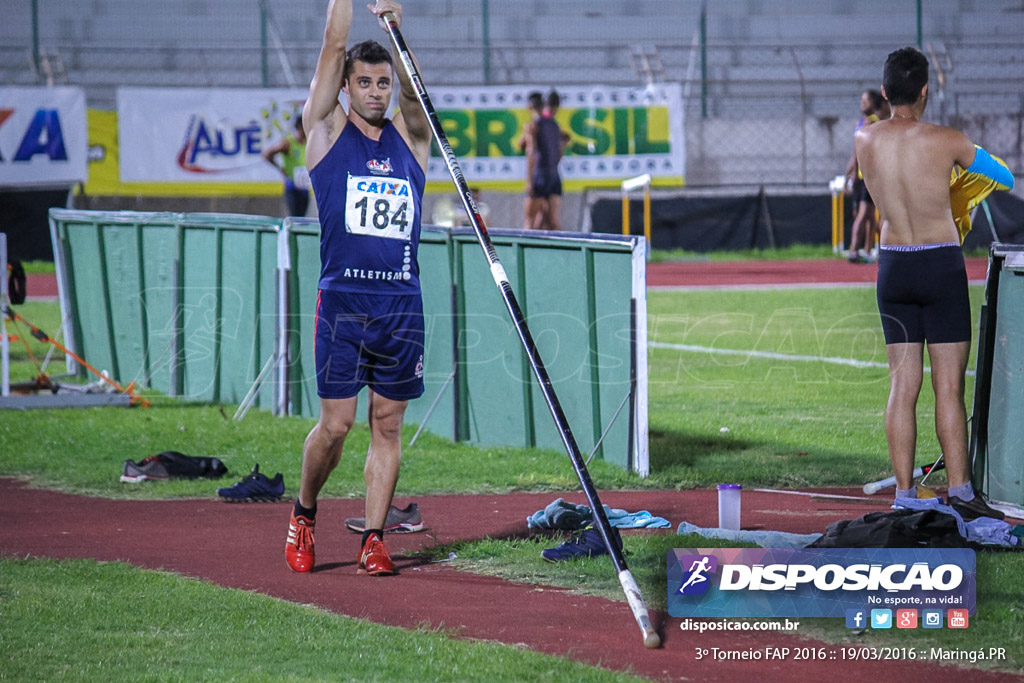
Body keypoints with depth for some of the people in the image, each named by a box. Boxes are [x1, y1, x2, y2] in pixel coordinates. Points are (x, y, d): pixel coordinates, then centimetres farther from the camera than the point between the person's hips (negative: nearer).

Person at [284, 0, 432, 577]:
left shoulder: (411, 136, 11)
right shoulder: (328, 130, 5)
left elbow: (410, 74, -5)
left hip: (402, 302, 2)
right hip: (343, 298, -2)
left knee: (388, 424, 3)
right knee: (335, 425, -2)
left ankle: (374, 540, 7)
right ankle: (304, 513, 21)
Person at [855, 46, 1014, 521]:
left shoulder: (865, 141, -4)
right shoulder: (946, 141, -10)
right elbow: (1005, 179, 5)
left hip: (892, 266, 3)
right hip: (941, 265, -3)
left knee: (903, 386, 6)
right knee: (949, 386, -3)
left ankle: (904, 494, 5)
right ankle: (959, 491, -6)